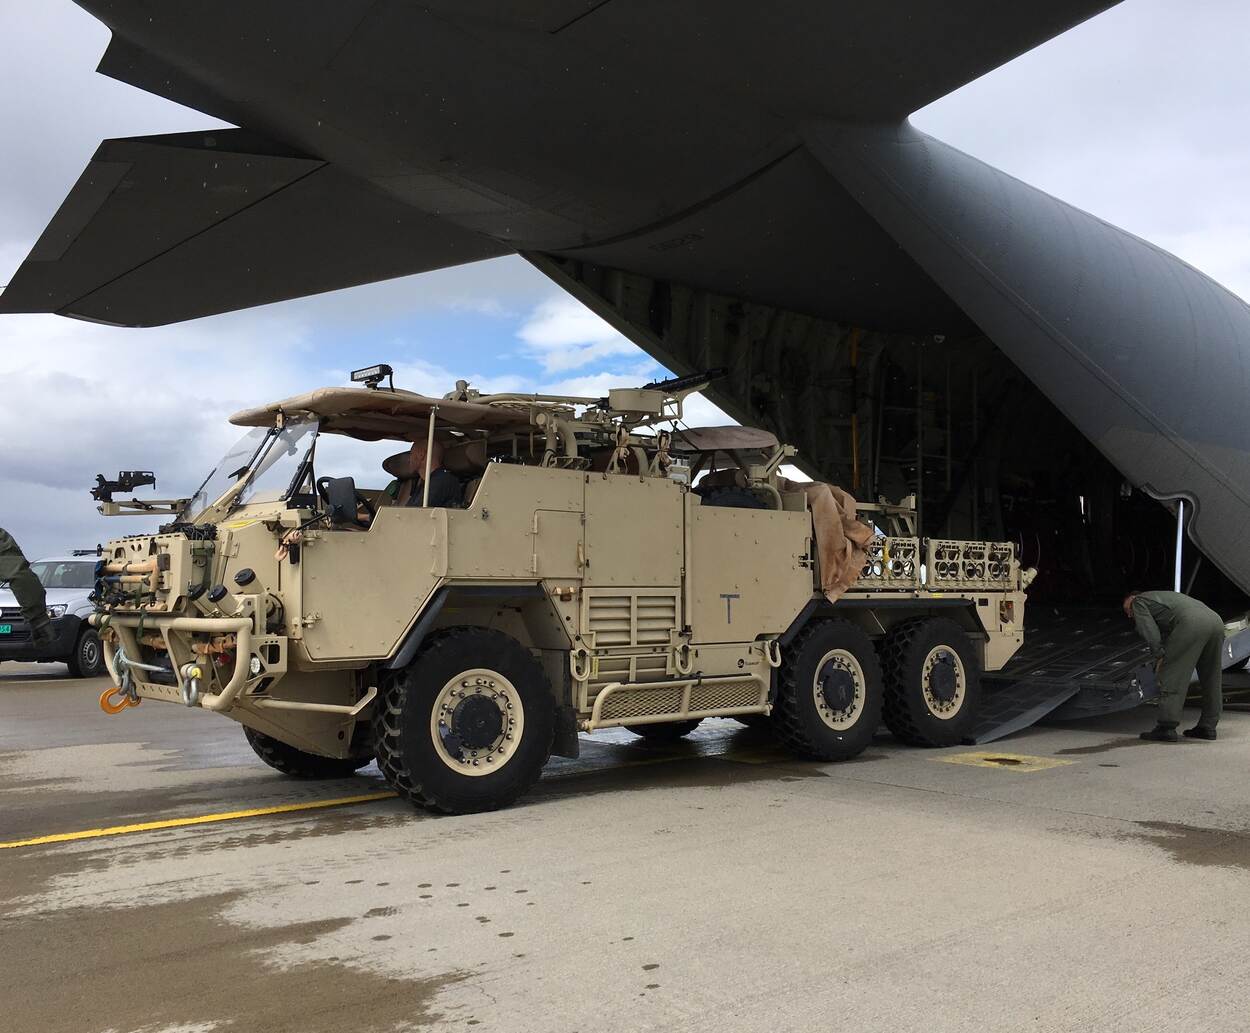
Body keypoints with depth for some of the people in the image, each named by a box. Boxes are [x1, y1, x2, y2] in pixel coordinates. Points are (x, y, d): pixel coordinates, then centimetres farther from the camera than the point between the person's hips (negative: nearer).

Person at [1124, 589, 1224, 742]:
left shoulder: (1138, 601, 20)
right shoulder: (1164, 596, 43)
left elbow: (1149, 629, 3)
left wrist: (1159, 655, 0)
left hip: (1191, 623, -8)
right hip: (1216, 620, 8)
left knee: (1172, 678, -3)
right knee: (1211, 680, 18)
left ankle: (1166, 728, -4)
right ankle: (1208, 727, 24)